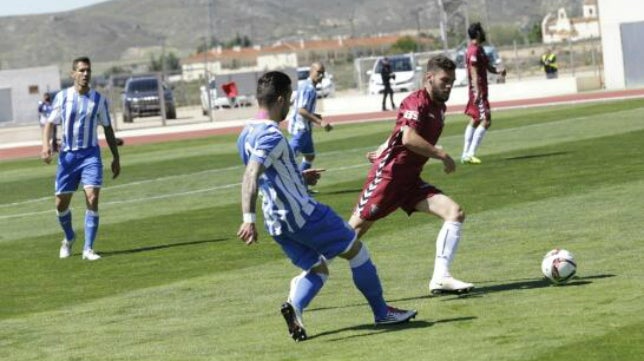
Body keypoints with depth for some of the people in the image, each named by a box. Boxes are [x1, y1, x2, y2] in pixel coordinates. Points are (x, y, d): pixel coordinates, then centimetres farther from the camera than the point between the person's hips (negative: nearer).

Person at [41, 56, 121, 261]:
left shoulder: (99, 100, 1)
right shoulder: (62, 97, 0)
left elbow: (107, 129, 10)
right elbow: (50, 123, 4)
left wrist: (116, 157, 8)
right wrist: (46, 144, -15)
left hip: (90, 154, -1)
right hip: (67, 155, 1)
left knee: (92, 199, -16)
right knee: (61, 203, 5)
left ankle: (88, 249, -11)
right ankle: (69, 238, 34)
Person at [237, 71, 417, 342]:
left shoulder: (246, 135, 9)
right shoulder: (271, 136, -20)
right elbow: (251, 177, -33)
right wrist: (248, 219, -41)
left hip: (277, 222, 9)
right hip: (302, 214, -9)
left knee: (317, 268, 16)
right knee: (356, 250, 8)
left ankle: (294, 305, -14)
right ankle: (382, 312, 18)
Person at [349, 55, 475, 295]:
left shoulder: (439, 107, 13)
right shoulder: (416, 102, -14)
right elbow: (408, 138, -30)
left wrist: (382, 151, 35)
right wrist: (442, 155, -23)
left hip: (411, 181, 8)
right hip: (388, 175, -8)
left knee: (455, 213, -9)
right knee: (354, 230, -4)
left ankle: (440, 278, -17)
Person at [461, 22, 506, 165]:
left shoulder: (479, 49, 16)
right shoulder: (474, 51, -16)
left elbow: (487, 67, 19)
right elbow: (474, 73, -23)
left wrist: (498, 71, -1)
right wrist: (477, 91, -30)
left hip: (480, 90, 11)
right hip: (478, 90, -11)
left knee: (475, 121, 17)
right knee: (486, 121, -15)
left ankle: (466, 154, 22)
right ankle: (470, 154, -19)